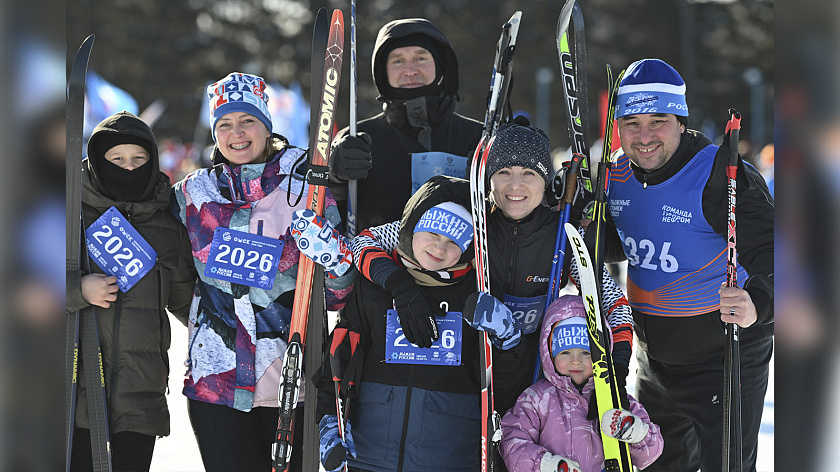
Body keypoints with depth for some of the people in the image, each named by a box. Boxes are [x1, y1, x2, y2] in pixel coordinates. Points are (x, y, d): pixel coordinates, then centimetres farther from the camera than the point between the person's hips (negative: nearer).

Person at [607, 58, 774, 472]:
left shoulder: (720, 175, -22)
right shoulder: (617, 173, -1)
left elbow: (768, 251, -29)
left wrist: (757, 302, -49)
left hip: (727, 361, -7)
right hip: (654, 359, 7)